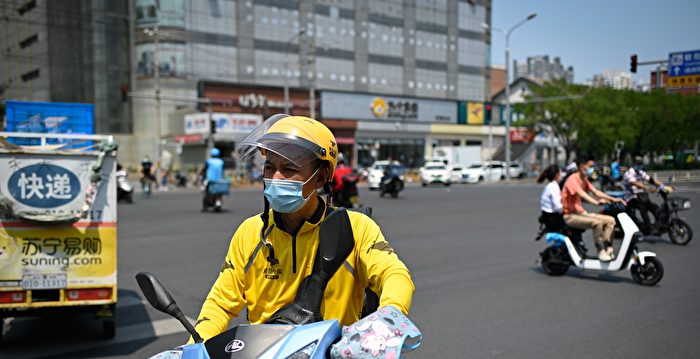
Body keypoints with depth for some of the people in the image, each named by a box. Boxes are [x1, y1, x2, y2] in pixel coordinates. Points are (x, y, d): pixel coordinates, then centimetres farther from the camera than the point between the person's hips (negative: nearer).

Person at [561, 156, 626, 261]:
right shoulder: (572, 179, -15)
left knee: (610, 220, 0)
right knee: (597, 222, -31)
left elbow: (596, 192, 10)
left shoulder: (584, 179, 14)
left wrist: (613, 199, -3)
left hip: (580, 212, 10)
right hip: (570, 216, -10)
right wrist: (596, 202, -48)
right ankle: (601, 251, -19)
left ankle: (608, 249, -3)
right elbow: (581, 193, -32)